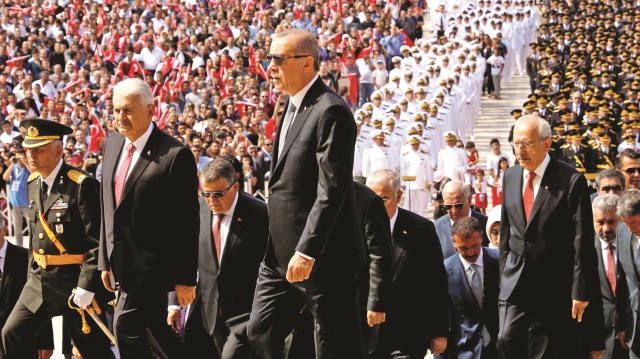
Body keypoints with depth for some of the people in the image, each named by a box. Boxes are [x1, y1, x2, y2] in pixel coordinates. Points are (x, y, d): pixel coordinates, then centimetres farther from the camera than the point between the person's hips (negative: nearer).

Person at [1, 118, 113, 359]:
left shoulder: (82, 185, -17)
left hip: (74, 282, -7)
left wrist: (86, 286, -22)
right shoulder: (33, 183, 8)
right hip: (40, 282, 7)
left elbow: (98, 241, -19)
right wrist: (33, 273, 17)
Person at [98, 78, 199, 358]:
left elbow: (187, 222, -14)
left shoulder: (175, 155, -14)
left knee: (126, 325, -10)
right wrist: (105, 261, 15)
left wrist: (185, 277, -14)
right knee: (152, 329, 15)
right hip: (121, 261, 8)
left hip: (150, 263, -8)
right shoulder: (112, 145, 9)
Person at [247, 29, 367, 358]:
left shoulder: (330, 112, -17)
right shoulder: (292, 106, 14)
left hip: (323, 256, -9)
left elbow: (331, 191, -23)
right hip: (281, 253, 10)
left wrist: (306, 251, -25)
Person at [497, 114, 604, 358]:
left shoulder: (571, 180, -12)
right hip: (516, 281, 4)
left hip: (556, 284, -4)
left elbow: (583, 241, -12)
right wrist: (504, 276, 11)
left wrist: (580, 291, -13)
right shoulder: (510, 177, 7)